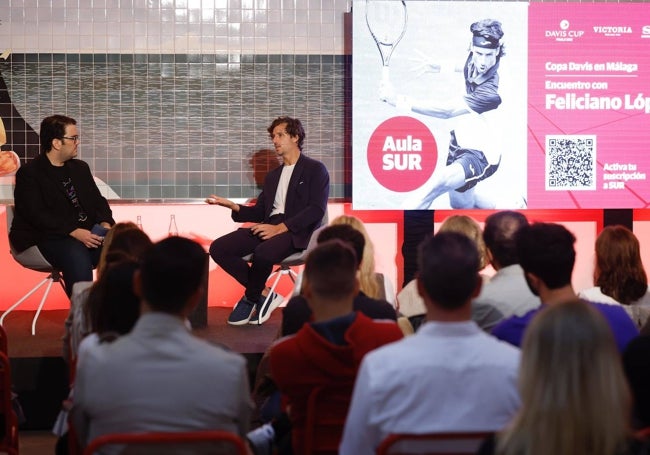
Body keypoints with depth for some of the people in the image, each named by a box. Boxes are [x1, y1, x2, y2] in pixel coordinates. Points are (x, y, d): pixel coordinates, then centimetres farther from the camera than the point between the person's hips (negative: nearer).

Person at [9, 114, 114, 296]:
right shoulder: (29, 173, -3)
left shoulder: (80, 168, 20)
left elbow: (97, 201, 18)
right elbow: (37, 214, -14)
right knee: (78, 257, -37)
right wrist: (74, 232, -25)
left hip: (87, 232, 6)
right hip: (47, 238, -6)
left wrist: (105, 223, -5)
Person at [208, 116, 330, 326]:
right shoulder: (273, 176, 28)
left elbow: (317, 210, -9)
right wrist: (234, 207, 2)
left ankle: (250, 299, -9)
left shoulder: (315, 170, 5)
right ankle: (264, 294, -8)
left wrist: (280, 228, -18)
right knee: (218, 248, -14)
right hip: (269, 228, 7)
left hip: (296, 231, -7)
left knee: (263, 253, -38)